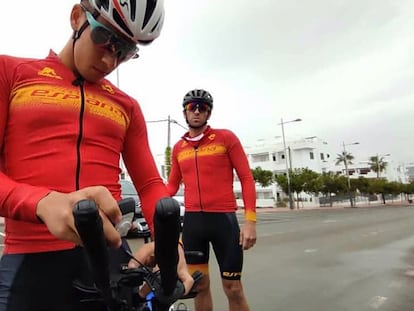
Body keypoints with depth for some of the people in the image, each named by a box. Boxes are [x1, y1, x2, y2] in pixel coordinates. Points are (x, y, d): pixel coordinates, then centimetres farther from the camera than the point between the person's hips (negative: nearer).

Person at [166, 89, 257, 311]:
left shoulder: (226, 138, 0)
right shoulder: (178, 148, 10)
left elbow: (246, 178, -3)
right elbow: (172, 185, 14)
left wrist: (250, 220, -11)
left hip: (223, 219, -3)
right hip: (192, 221, 3)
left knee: (233, 288, 6)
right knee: (200, 285, 14)